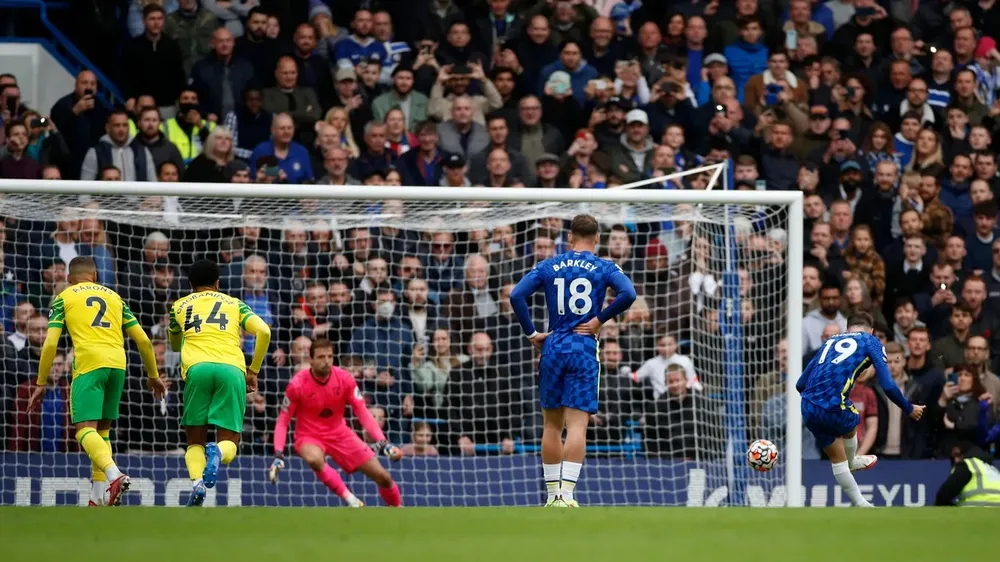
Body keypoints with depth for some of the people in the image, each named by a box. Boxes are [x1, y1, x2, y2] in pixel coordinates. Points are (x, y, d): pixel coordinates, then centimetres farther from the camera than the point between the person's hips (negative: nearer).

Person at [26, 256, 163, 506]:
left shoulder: (63, 298, 14)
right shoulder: (114, 297, 24)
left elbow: (50, 343, 4)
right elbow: (143, 340, 20)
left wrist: (41, 383, 10)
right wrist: (153, 375, 31)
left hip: (88, 364, -4)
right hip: (118, 363, 4)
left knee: (85, 429, -12)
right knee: (102, 430, 16)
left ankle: (114, 475, -38)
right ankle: (98, 498, 9)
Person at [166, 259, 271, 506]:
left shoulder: (179, 306, 26)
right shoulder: (234, 304, 25)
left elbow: (174, 345, 43)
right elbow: (264, 331, 10)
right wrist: (253, 370, 18)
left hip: (197, 368, 0)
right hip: (232, 369, 0)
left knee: (195, 442, 10)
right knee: (229, 442, 6)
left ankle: (197, 481, -22)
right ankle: (217, 452, -32)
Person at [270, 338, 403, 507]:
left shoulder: (344, 378, -12)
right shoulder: (298, 384, -18)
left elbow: (363, 412, -8)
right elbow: (283, 421, -11)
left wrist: (383, 443, -19)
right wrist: (278, 455, -22)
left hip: (340, 434, 3)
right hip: (309, 437, -3)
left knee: (383, 477, -2)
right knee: (314, 459, -41)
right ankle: (349, 498, -27)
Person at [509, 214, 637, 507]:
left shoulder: (548, 266, 8)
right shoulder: (605, 268, 2)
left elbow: (516, 295, -2)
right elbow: (628, 294, -15)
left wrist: (531, 333, 4)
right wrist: (600, 319, -5)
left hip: (553, 348, 2)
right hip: (585, 349, -2)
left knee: (551, 425, 12)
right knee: (577, 425, -8)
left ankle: (553, 494, 15)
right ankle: (566, 495, -19)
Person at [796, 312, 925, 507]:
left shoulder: (831, 341, 24)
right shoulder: (871, 342, 10)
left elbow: (800, 384, 25)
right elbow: (888, 386, -1)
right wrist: (909, 409, 15)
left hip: (807, 408, 5)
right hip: (834, 406, -5)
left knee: (837, 458, 23)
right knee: (851, 425, 32)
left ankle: (860, 503, 34)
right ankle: (851, 462, 57)